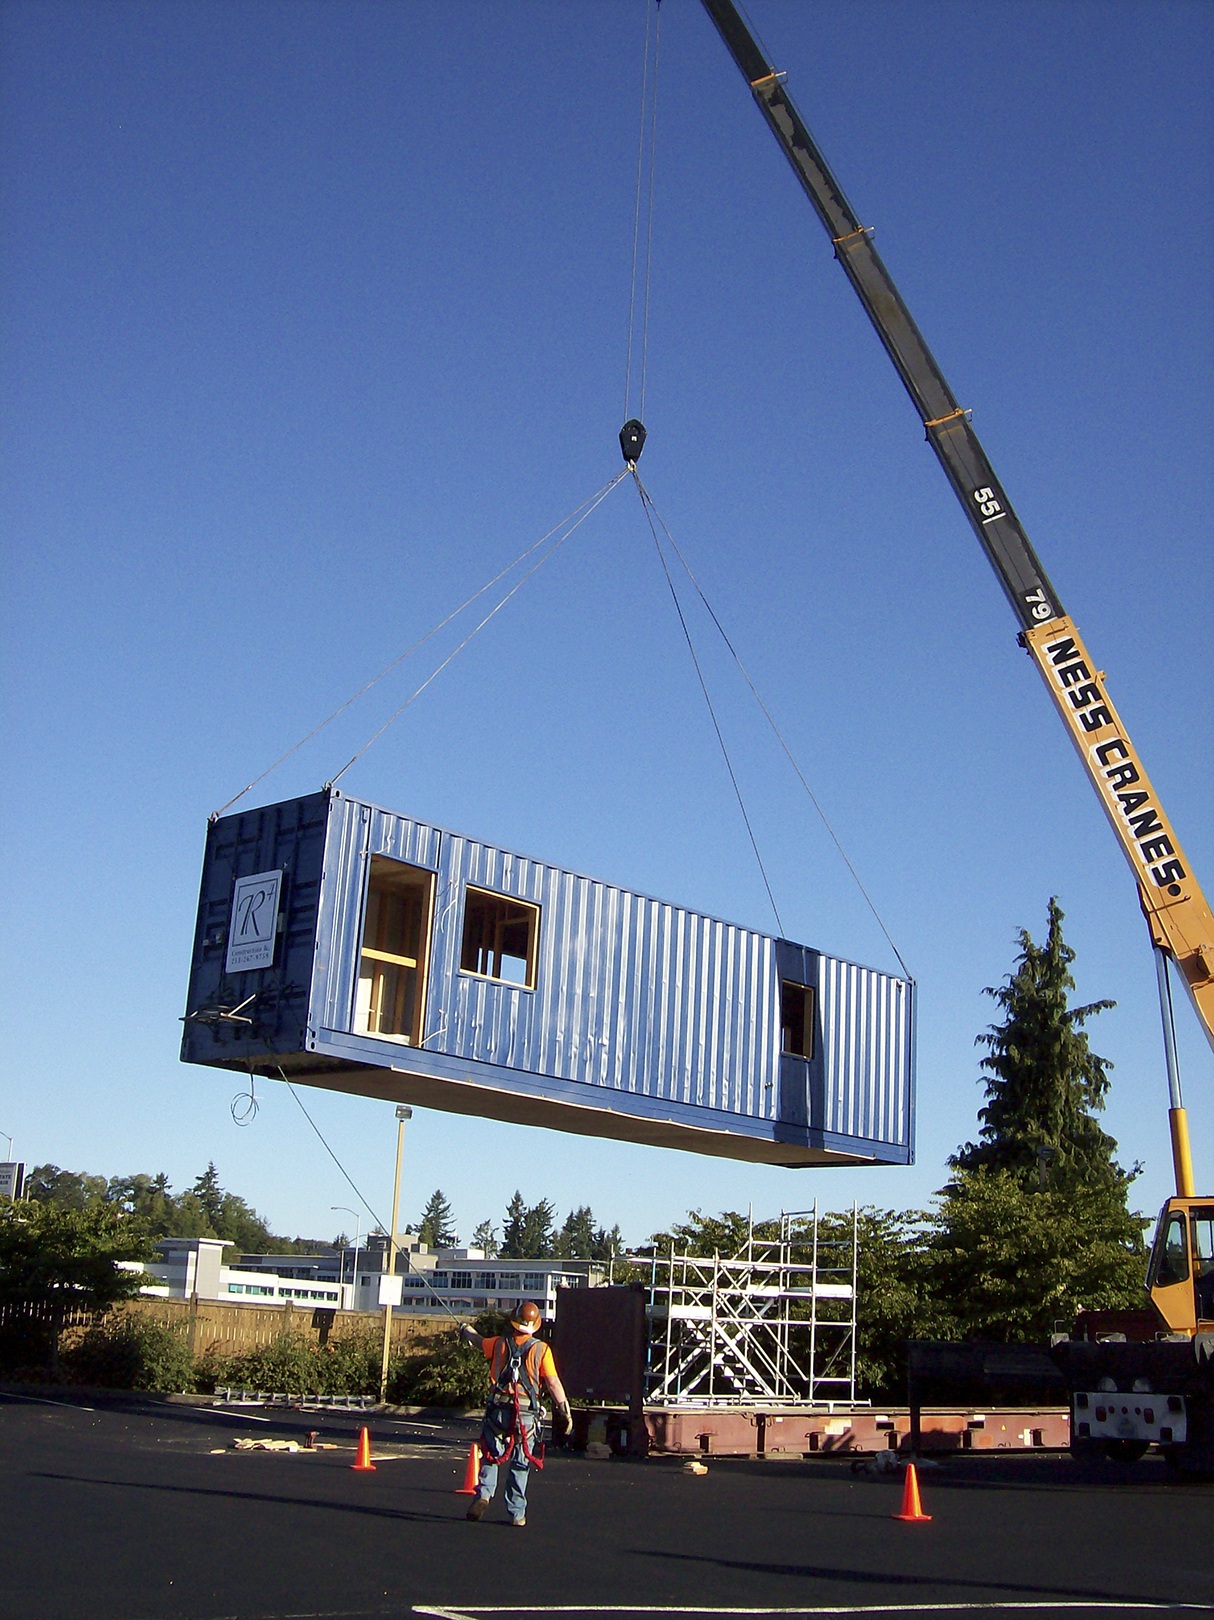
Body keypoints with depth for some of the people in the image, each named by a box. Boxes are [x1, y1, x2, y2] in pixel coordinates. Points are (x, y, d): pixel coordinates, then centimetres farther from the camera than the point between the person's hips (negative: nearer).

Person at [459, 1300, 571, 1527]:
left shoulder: (499, 1343, 5)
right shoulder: (541, 1349, -2)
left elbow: (478, 1340, 27)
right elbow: (553, 1383, -6)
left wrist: (466, 1331, 50)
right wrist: (565, 1412, 0)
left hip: (498, 1410, 1)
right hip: (526, 1414, -1)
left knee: (490, 1457, 13)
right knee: (520, 1465, 8)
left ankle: (483, 1493, -10)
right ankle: (516, 1514, 10)